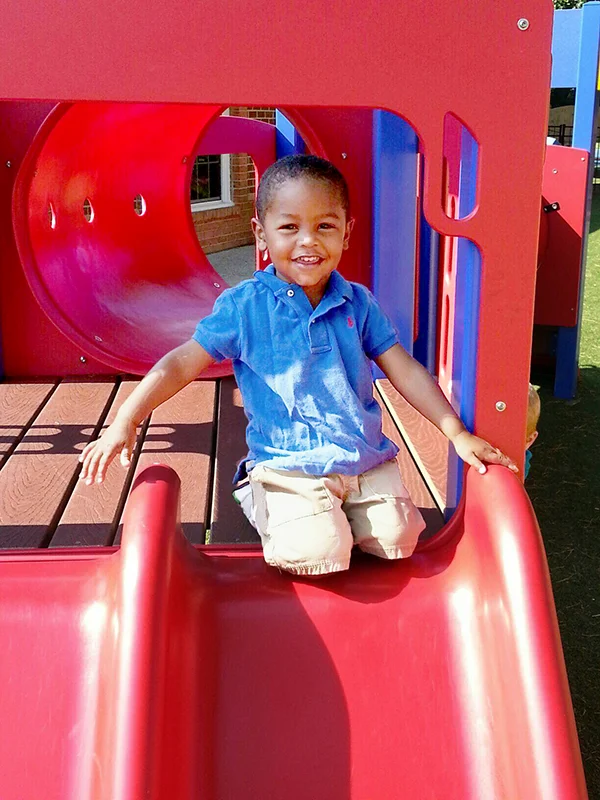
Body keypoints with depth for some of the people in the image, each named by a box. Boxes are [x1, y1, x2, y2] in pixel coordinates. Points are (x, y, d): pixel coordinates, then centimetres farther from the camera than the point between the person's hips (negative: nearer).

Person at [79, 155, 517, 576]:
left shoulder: (359, 304, 4)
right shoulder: (243, 306, -6)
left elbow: (406, 371, 6)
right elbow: (182, 363, -7)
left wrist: (459, 435, 2)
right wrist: (126, 421, -16)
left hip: (367, 459, 4)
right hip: (288, 466, -3)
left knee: (397, 540, -11)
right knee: (317, 553, -20)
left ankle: (345, 511, 20)